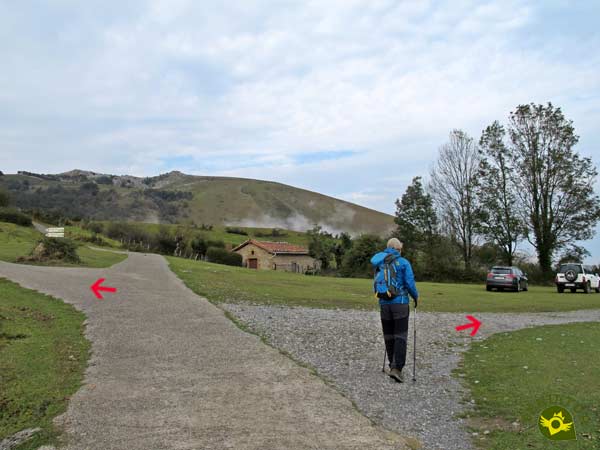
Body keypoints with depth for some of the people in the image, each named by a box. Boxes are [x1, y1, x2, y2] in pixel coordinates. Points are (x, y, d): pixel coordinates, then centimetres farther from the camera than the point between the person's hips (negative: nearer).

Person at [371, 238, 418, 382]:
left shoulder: (379, 264, 10)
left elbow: (374, 260, -10)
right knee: (400, 336, -3)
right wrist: (416, 297, 9)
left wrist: (387, 253, 6)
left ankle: (393, 366, 25)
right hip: (400, 303, -4)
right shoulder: (404, 263, -5)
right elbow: (410, 283, -8)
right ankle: (396, 368, -14)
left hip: (384, 303, 4)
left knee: (389, 336, 14)